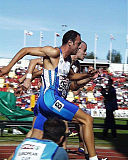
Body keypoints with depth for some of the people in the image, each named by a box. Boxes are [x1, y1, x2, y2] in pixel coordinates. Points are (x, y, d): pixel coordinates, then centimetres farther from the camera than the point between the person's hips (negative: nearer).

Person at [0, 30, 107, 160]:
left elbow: (71, 76, 39)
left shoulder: (68, 59, 19)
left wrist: (87, 74, 22)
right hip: (50, 98, -10)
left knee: (34, 141, 7)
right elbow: (26, 50, -6)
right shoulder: (54, 53, -8)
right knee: (87, 120, -12)